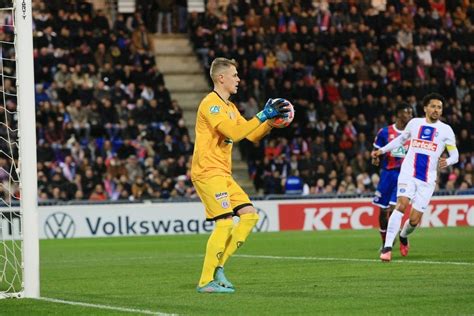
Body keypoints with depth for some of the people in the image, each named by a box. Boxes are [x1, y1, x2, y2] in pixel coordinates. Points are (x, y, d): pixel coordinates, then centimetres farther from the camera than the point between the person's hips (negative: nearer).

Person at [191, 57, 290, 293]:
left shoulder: (228, 106, 20)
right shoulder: (211, 104, -12)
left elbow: (253, 135, 21)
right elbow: (234, 132, -23)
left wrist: (271, 120, 7)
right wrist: (262, 116, -19)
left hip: (223, 174, 10)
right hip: (208, 173, -10)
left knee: (250, 215, 4)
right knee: (225, 222, -17)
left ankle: (217, 266, 7)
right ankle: (206, 282, -12)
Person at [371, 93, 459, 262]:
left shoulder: (445, 130, 3)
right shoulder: (414, 123, 8)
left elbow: (455, 154, 0)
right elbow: (401, 139, 26)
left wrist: (447, 161, -22)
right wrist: (382, 150, 20)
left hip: (427, 180, 0)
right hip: (408, 173, 0)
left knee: (414, 220, -1)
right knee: (402, 205, -25)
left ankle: (403, 237, 35)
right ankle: (387, 247, -25)